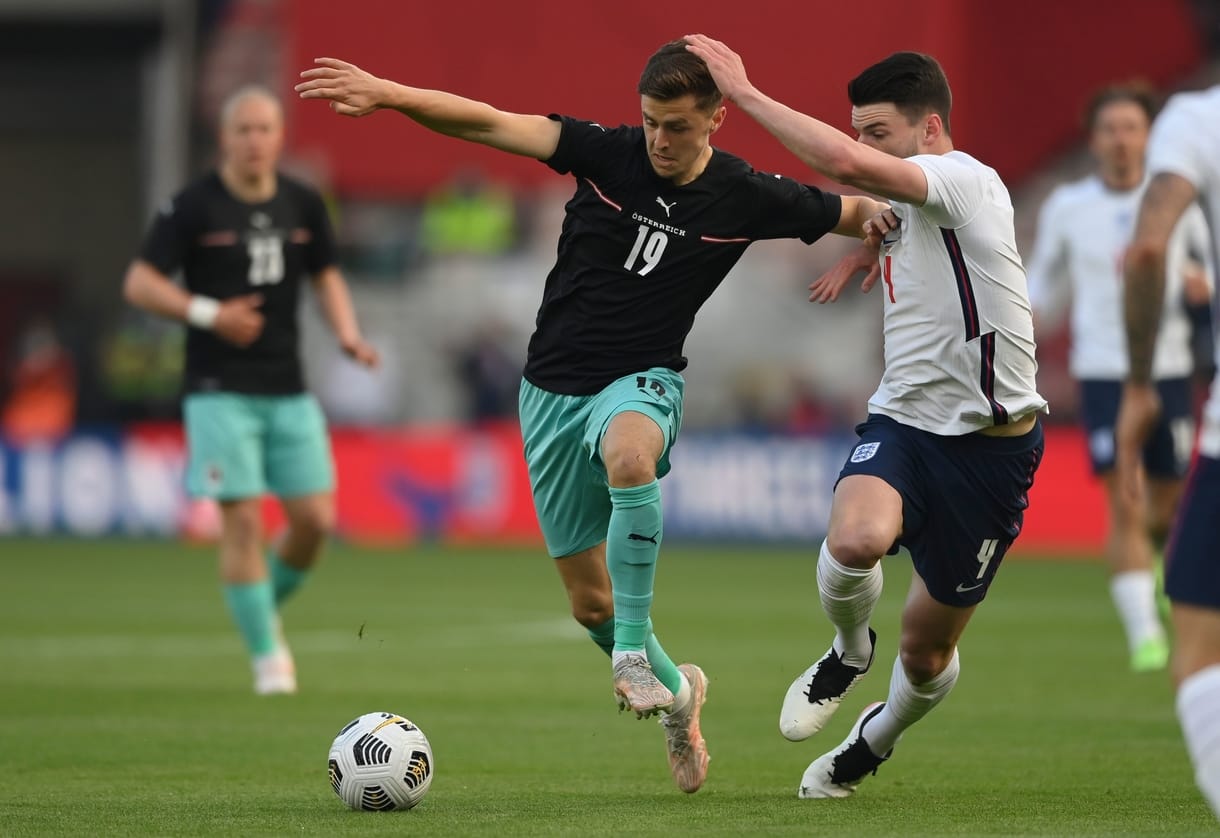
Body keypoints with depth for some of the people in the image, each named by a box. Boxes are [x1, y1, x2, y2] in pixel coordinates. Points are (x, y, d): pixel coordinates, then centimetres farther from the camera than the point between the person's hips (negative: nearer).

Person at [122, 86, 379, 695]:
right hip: (221, 390, -4)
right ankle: (266, 653, -1)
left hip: (289, 389, 4)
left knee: (315, 518, -2)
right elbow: (139, 284, -5)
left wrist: (347, 334, 2)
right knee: (242, 520, -10)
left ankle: (267, 607, 25)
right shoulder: (194, 207, -6)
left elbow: (326, 277, 20)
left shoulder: (303, 205, 6)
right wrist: (209, 313, -18)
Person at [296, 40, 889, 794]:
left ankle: (635, 649, -28)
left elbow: (857, 212, 8)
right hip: (555, 388, 2)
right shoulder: (606, 152, -9)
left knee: (628, 455, -41)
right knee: (589, 602, 7)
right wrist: (385, 93, -30)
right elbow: (487, 123, -18)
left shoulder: (745, 197, -7)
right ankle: (675, 692, 35)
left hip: (642, 380, -2)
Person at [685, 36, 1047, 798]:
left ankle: (878, 739, 39)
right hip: (903, 421, 6)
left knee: (928, 650, 6)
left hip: (990, 443, -5)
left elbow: (847, 164, -33)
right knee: (854, 540, -30)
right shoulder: (908, 208, 11)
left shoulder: (966, 182, -15)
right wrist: (876, 242, 17)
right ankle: (849, 651, 2)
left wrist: (745, 91, -26)